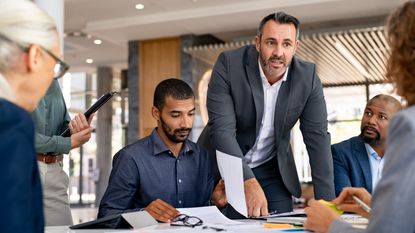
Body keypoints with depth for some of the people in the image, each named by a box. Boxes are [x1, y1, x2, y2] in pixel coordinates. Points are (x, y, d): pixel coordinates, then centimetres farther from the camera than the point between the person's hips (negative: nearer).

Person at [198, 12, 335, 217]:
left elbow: (317, 138, -10)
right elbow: (222, 129, -29)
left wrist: (326, 201, -16)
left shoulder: (307, 77, -13)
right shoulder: (229, 64, -21)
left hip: (272, 170, 3)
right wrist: (249, 183, -41)